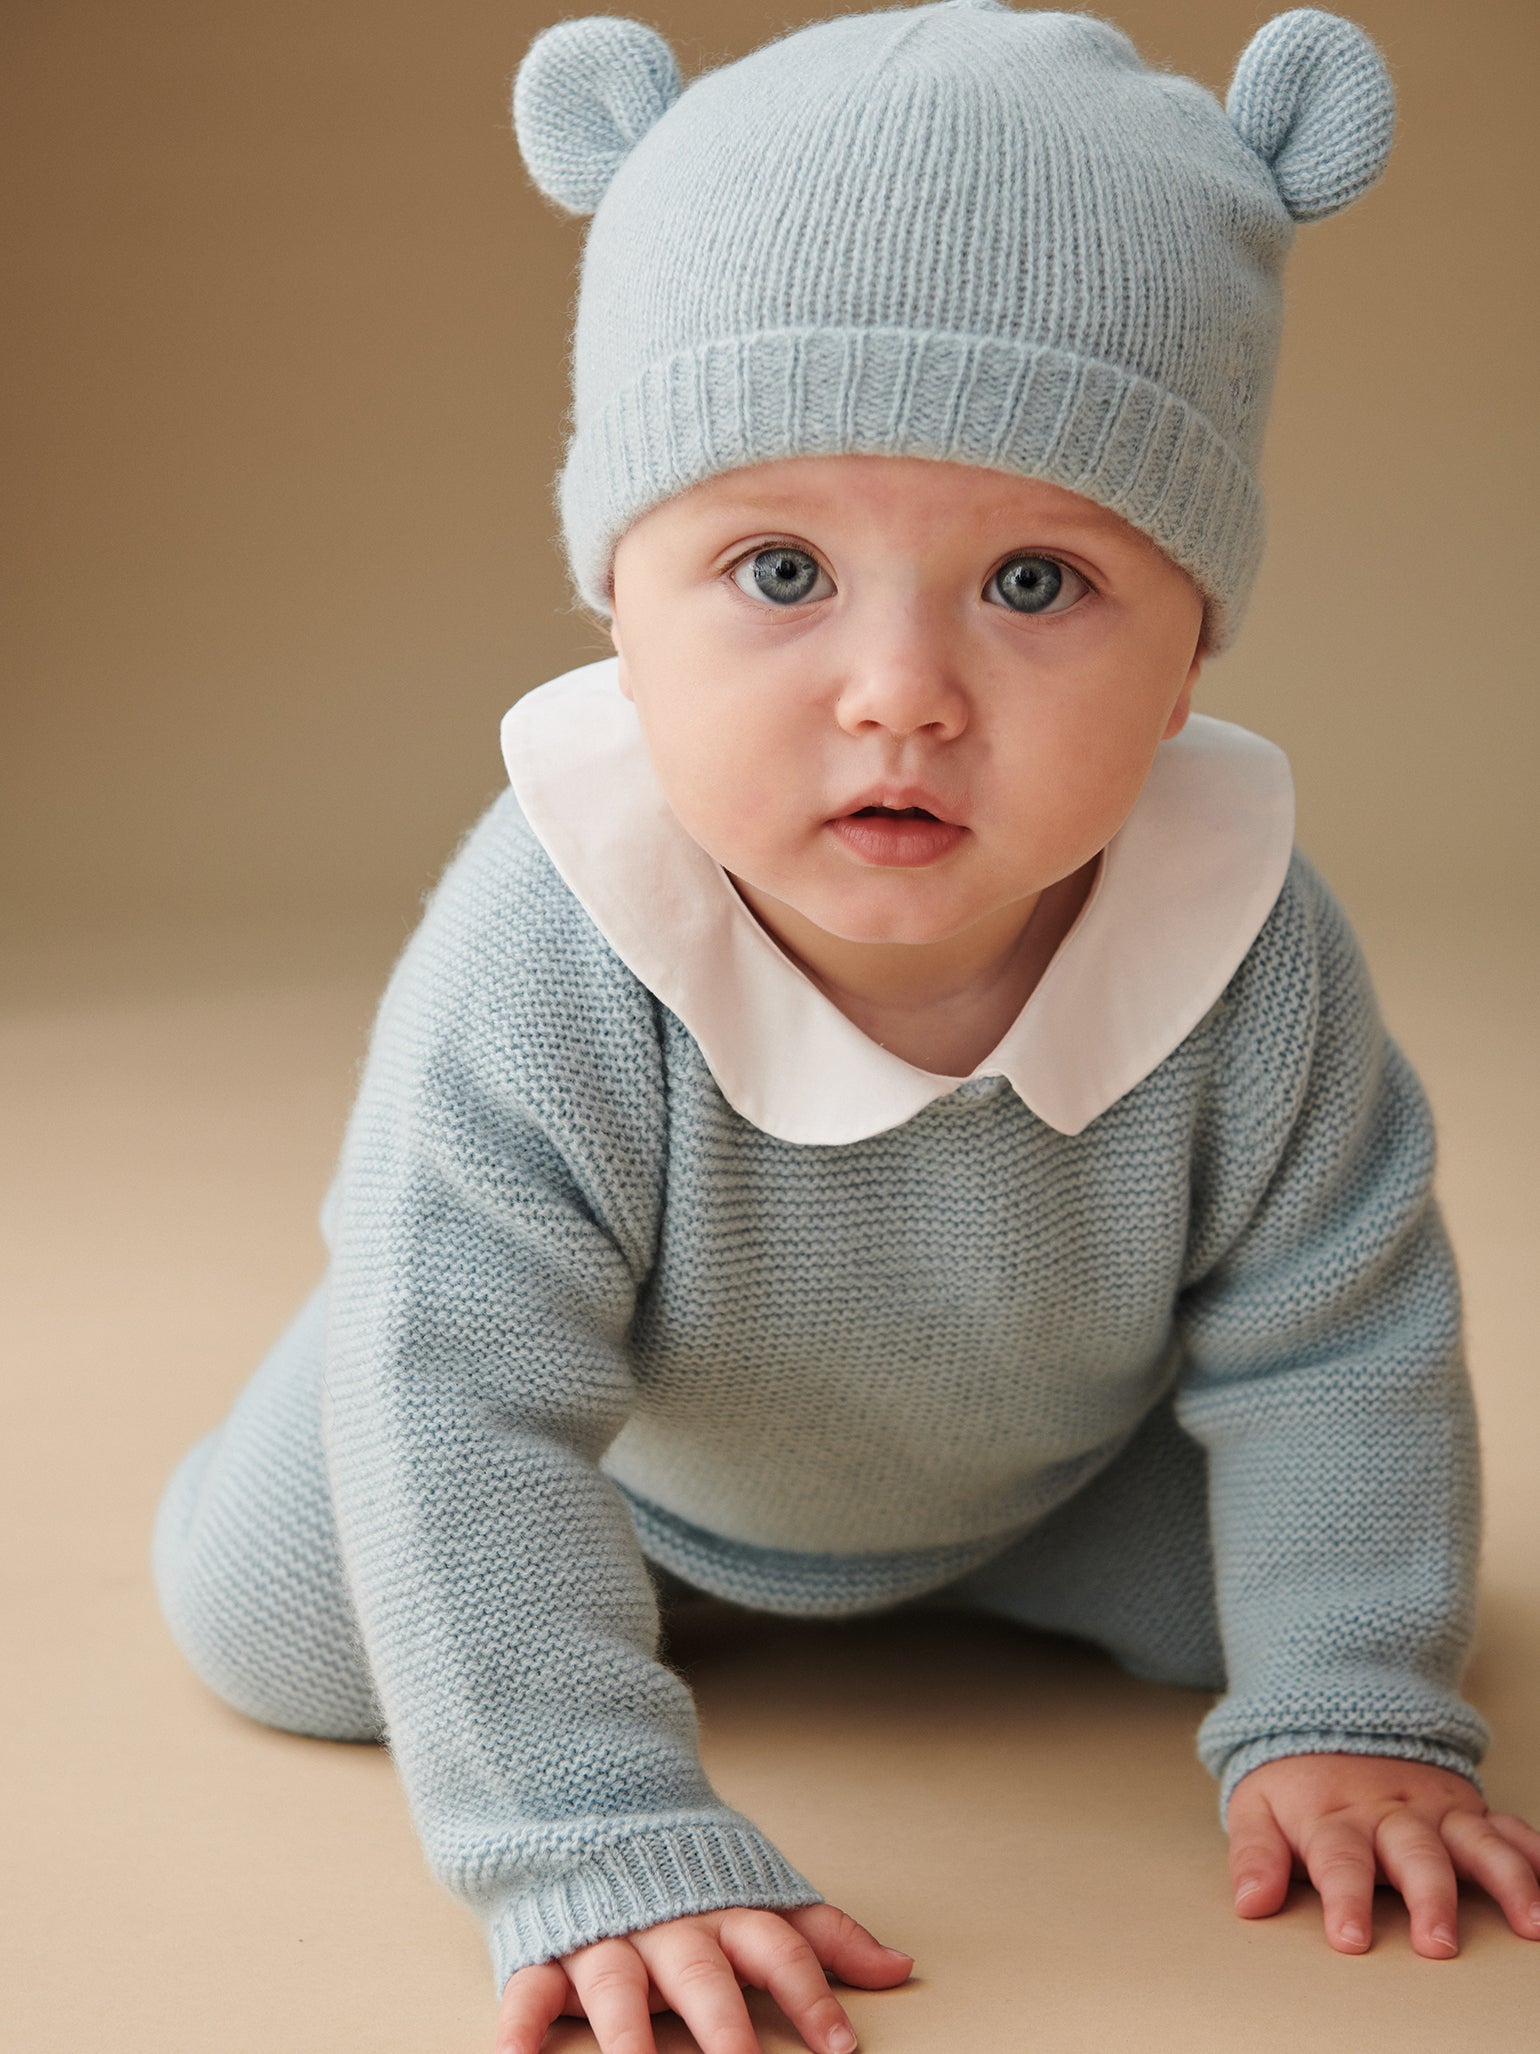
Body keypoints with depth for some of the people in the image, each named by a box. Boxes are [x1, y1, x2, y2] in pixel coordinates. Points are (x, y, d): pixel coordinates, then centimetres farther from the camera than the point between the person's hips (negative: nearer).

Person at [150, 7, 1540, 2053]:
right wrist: (603, 1847, -50)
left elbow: (1334, 1346, -21)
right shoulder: (548, 965, -44)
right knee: (272, 1627, -5)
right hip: (613, 1423, -1)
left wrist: (1348, 1720, -25)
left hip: (1063, 1444, 2)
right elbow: (458, 1411, -44)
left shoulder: (1242, 955, -35)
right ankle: (684, 1566, 27)